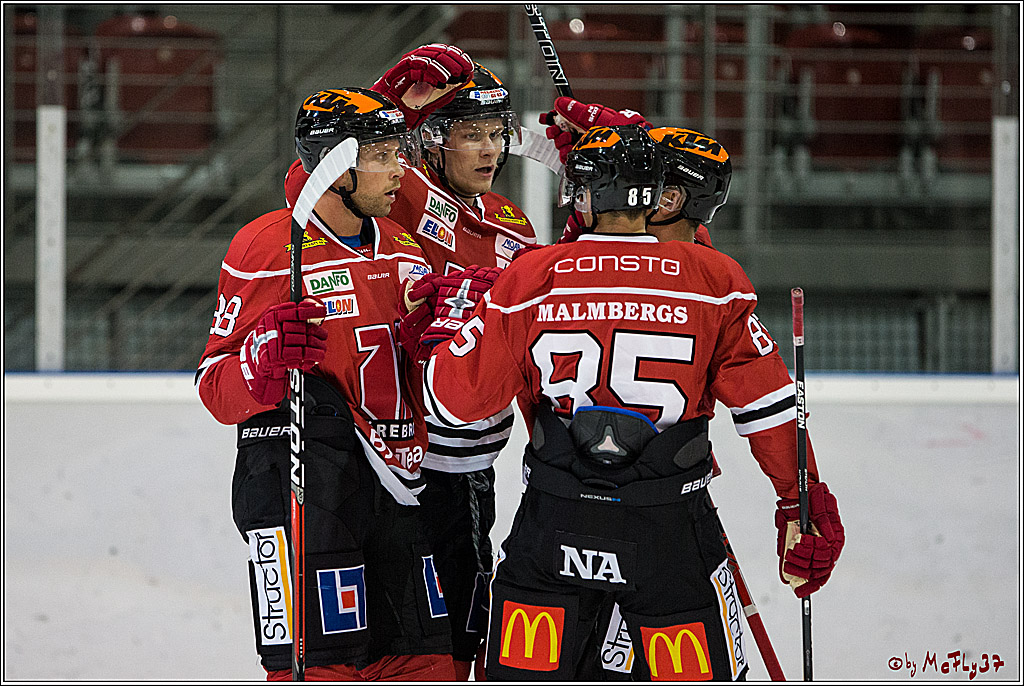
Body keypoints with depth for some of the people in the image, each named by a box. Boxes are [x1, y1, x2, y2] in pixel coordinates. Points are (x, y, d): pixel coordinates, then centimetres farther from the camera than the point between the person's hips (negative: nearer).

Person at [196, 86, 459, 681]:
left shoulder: (403, 248, 15)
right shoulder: (265, 248, -7)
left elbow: (426, 365, 25)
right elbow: (217, 388, -6)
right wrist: (263, 358, -27)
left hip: (393, 486, 7)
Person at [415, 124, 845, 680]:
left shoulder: (528, 280, -3)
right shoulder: (713, 280, -4)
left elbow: (456, 396, 0)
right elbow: (767, 405, -1)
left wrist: (439, 338, 21)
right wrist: (803, 500, 10)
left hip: (553, 528, 1)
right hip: (671, 530, -1)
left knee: (524, 672, 12)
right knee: (699, 674, 9)